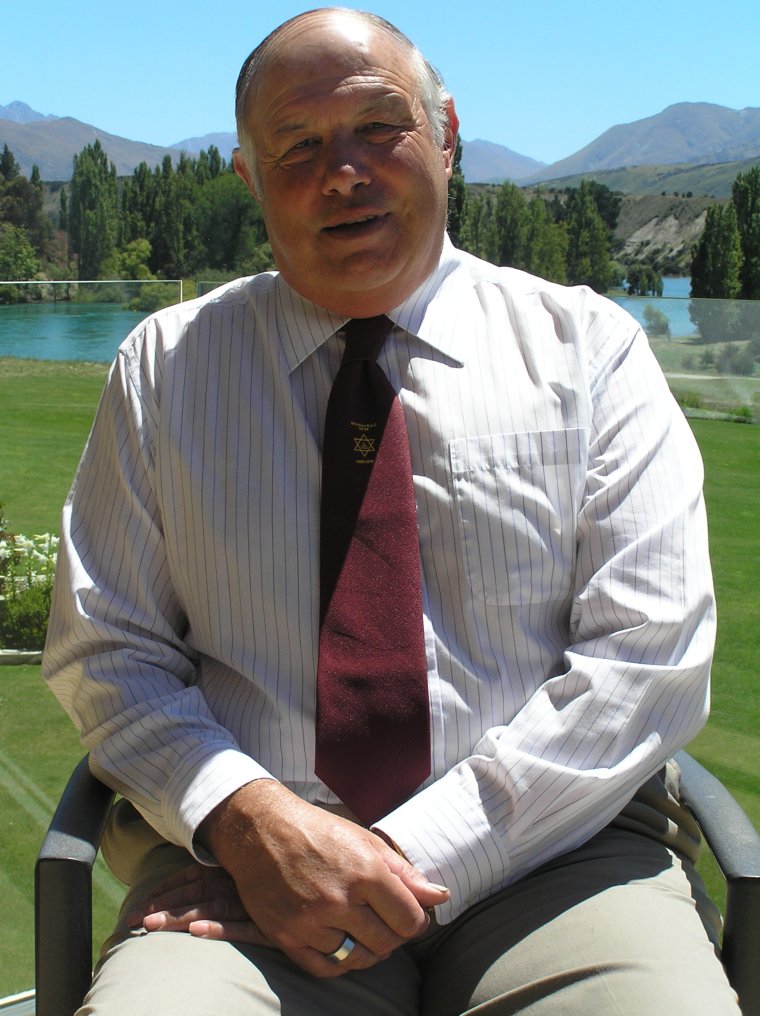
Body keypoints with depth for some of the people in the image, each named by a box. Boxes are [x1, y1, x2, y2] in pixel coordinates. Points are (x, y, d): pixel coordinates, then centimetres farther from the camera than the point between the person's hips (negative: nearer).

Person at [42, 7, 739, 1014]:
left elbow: (648, 660, -2)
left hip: (556, 852, 0)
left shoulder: (588, 348, 6)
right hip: (245, 858, 1)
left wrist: (420, 852, -12)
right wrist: (247, 818, -12)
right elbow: (103, 650, 7)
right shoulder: (164, 364, 9)